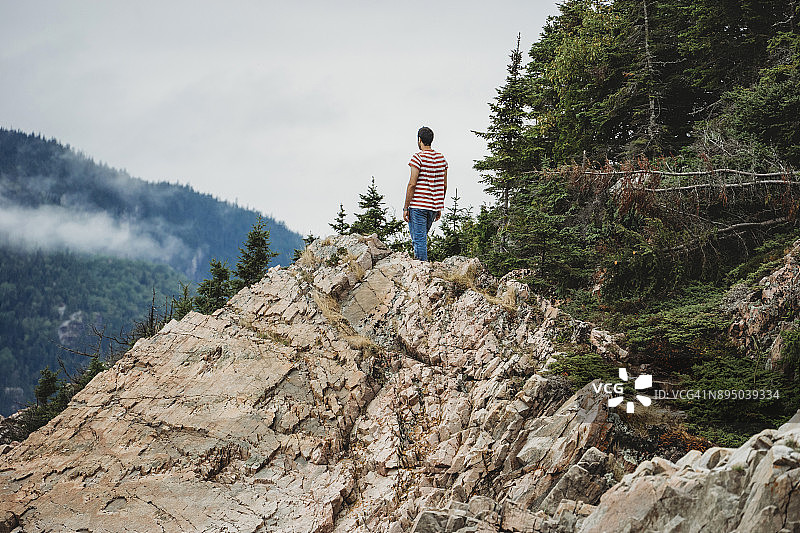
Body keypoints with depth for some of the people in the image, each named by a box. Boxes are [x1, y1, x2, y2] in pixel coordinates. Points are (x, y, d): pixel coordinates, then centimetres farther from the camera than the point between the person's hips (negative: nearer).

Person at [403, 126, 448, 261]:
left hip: (418, 206, -6)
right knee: (422, 238, 19)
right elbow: (444, 186, 12)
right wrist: (439, 208, 20)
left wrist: (406, 208, -8)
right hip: (434, 206, 7)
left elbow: (412, 184, -13)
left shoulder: (418, 158, -10)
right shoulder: (441, 158, 9)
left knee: (419, 241, -4)